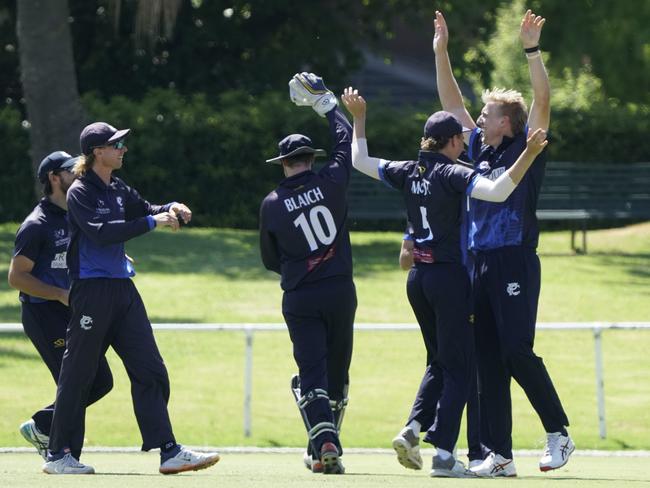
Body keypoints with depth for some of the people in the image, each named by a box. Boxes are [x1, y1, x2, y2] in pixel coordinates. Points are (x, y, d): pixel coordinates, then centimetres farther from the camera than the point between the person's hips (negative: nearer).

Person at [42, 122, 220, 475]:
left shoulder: (118, 190, 14)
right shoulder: (80, 193, -10)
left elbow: (145, 210, 21)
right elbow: (101, 232, -22)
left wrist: (171, 209, -1)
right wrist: (152, 222, -23)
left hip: (123, 288, 8)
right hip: (92, 290, -8)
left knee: (150, 371, 2)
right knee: (77, 373, -1)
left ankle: (169, 452, 0)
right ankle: (59, 455, 7)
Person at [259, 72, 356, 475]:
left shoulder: (272, 205, -2)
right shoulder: (331, 182, -4)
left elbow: (270, 260, 8)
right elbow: (346, 139, 13)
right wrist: (325, 102, 26)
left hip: (299, 299, -1)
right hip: (340, 291, 1)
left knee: (312, 374, -4)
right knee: (337, 372, 13)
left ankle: (325, 444, -23)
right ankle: (325, 445, 16)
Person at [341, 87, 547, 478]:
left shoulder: (408, 172, 6)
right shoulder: (452, 174, -12)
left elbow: (361, 161, 20)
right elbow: (497, 191, -29)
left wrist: (359, 119, 30)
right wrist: (529, 155, -33)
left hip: (418, 278, 7)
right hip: (449, 277, -7)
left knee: (439, 361, 20)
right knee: (459, 367, -1)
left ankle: (413, 429, 1)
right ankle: (444, 453, -8)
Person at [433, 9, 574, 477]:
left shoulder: (527, 148, 0)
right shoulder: (480, 149, 17)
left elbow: (543, 100, -12)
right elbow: (453, 103, 24)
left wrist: (532, 48, -20)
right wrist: (441, 52, 20)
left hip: (516, 262, -7)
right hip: (482, 264, 7)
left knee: (518, 352, -12)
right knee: (490, 362, 3)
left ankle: (559, 433, 1)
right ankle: (501, 456, 4)